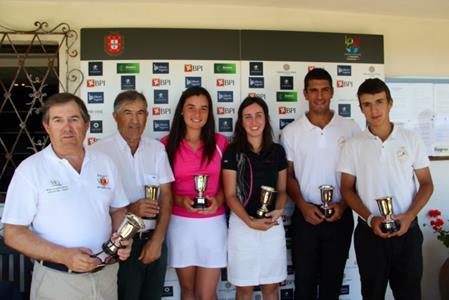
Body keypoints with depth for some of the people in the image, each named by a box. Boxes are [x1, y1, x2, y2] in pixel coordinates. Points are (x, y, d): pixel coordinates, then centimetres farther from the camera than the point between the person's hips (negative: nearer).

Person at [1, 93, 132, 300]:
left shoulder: (105, 164, 4)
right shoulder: (30, 169, -9)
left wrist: (122, 238, -7)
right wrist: (64, 256, -21)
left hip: (105, 274, 4)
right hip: (56, 279, -4)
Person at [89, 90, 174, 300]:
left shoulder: (157, 148, 3)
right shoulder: (99, 151, -11)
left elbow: (166, 196, 2)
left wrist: (157, 240, -5)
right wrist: (130, 210, -21)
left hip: (154, 239, 4)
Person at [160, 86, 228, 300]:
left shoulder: (220, 142, 0)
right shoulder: (167, 144, -3)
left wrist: (217, 200, -12)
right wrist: (180, 200, -17)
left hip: (212, 224, 0)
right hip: (180, 224, 0)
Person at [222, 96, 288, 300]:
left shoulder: (278, 151, 4)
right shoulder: (233, 152, -6)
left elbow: (282, 190, 10)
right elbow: (230, 195, -7)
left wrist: (278, 210, -10)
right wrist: (250, 222, -19)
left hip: (273, 225, 3)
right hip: (243, 224, -2)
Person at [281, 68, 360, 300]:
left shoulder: (350, 129, -1)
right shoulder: (291, 132, -1)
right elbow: (288, 175, 2)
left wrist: (343, 205, -9)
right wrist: (302, 205, -11)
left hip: (340, 216, 1)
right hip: (305, 215, 0)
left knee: (333, 281, 14)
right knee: (304, 280, 10)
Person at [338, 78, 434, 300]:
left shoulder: (411, 140, -1)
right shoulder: (353, 146, -3)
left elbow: (426, 184, 3)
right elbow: (347, 188, 1)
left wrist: (409, 216, -12)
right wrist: (370, 219, -13)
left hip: (407, 231, 0)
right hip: (369, 232, 0)